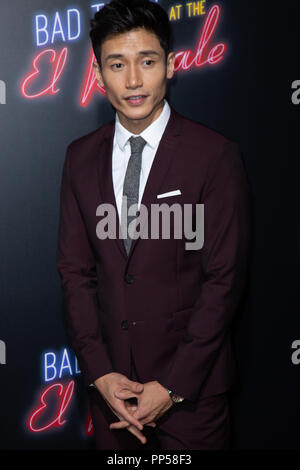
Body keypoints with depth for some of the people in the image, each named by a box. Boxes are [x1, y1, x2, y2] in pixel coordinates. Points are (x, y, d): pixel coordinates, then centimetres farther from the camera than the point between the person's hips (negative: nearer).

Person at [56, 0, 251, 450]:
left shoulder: (215, 155, -11)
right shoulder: (81, 157, 3)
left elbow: (225, 278, -11)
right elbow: (75, 269, 4)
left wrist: (172, 387, -12)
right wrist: (99, 372, -5)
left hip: (191, 383, -3)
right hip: (109, 379, 4)